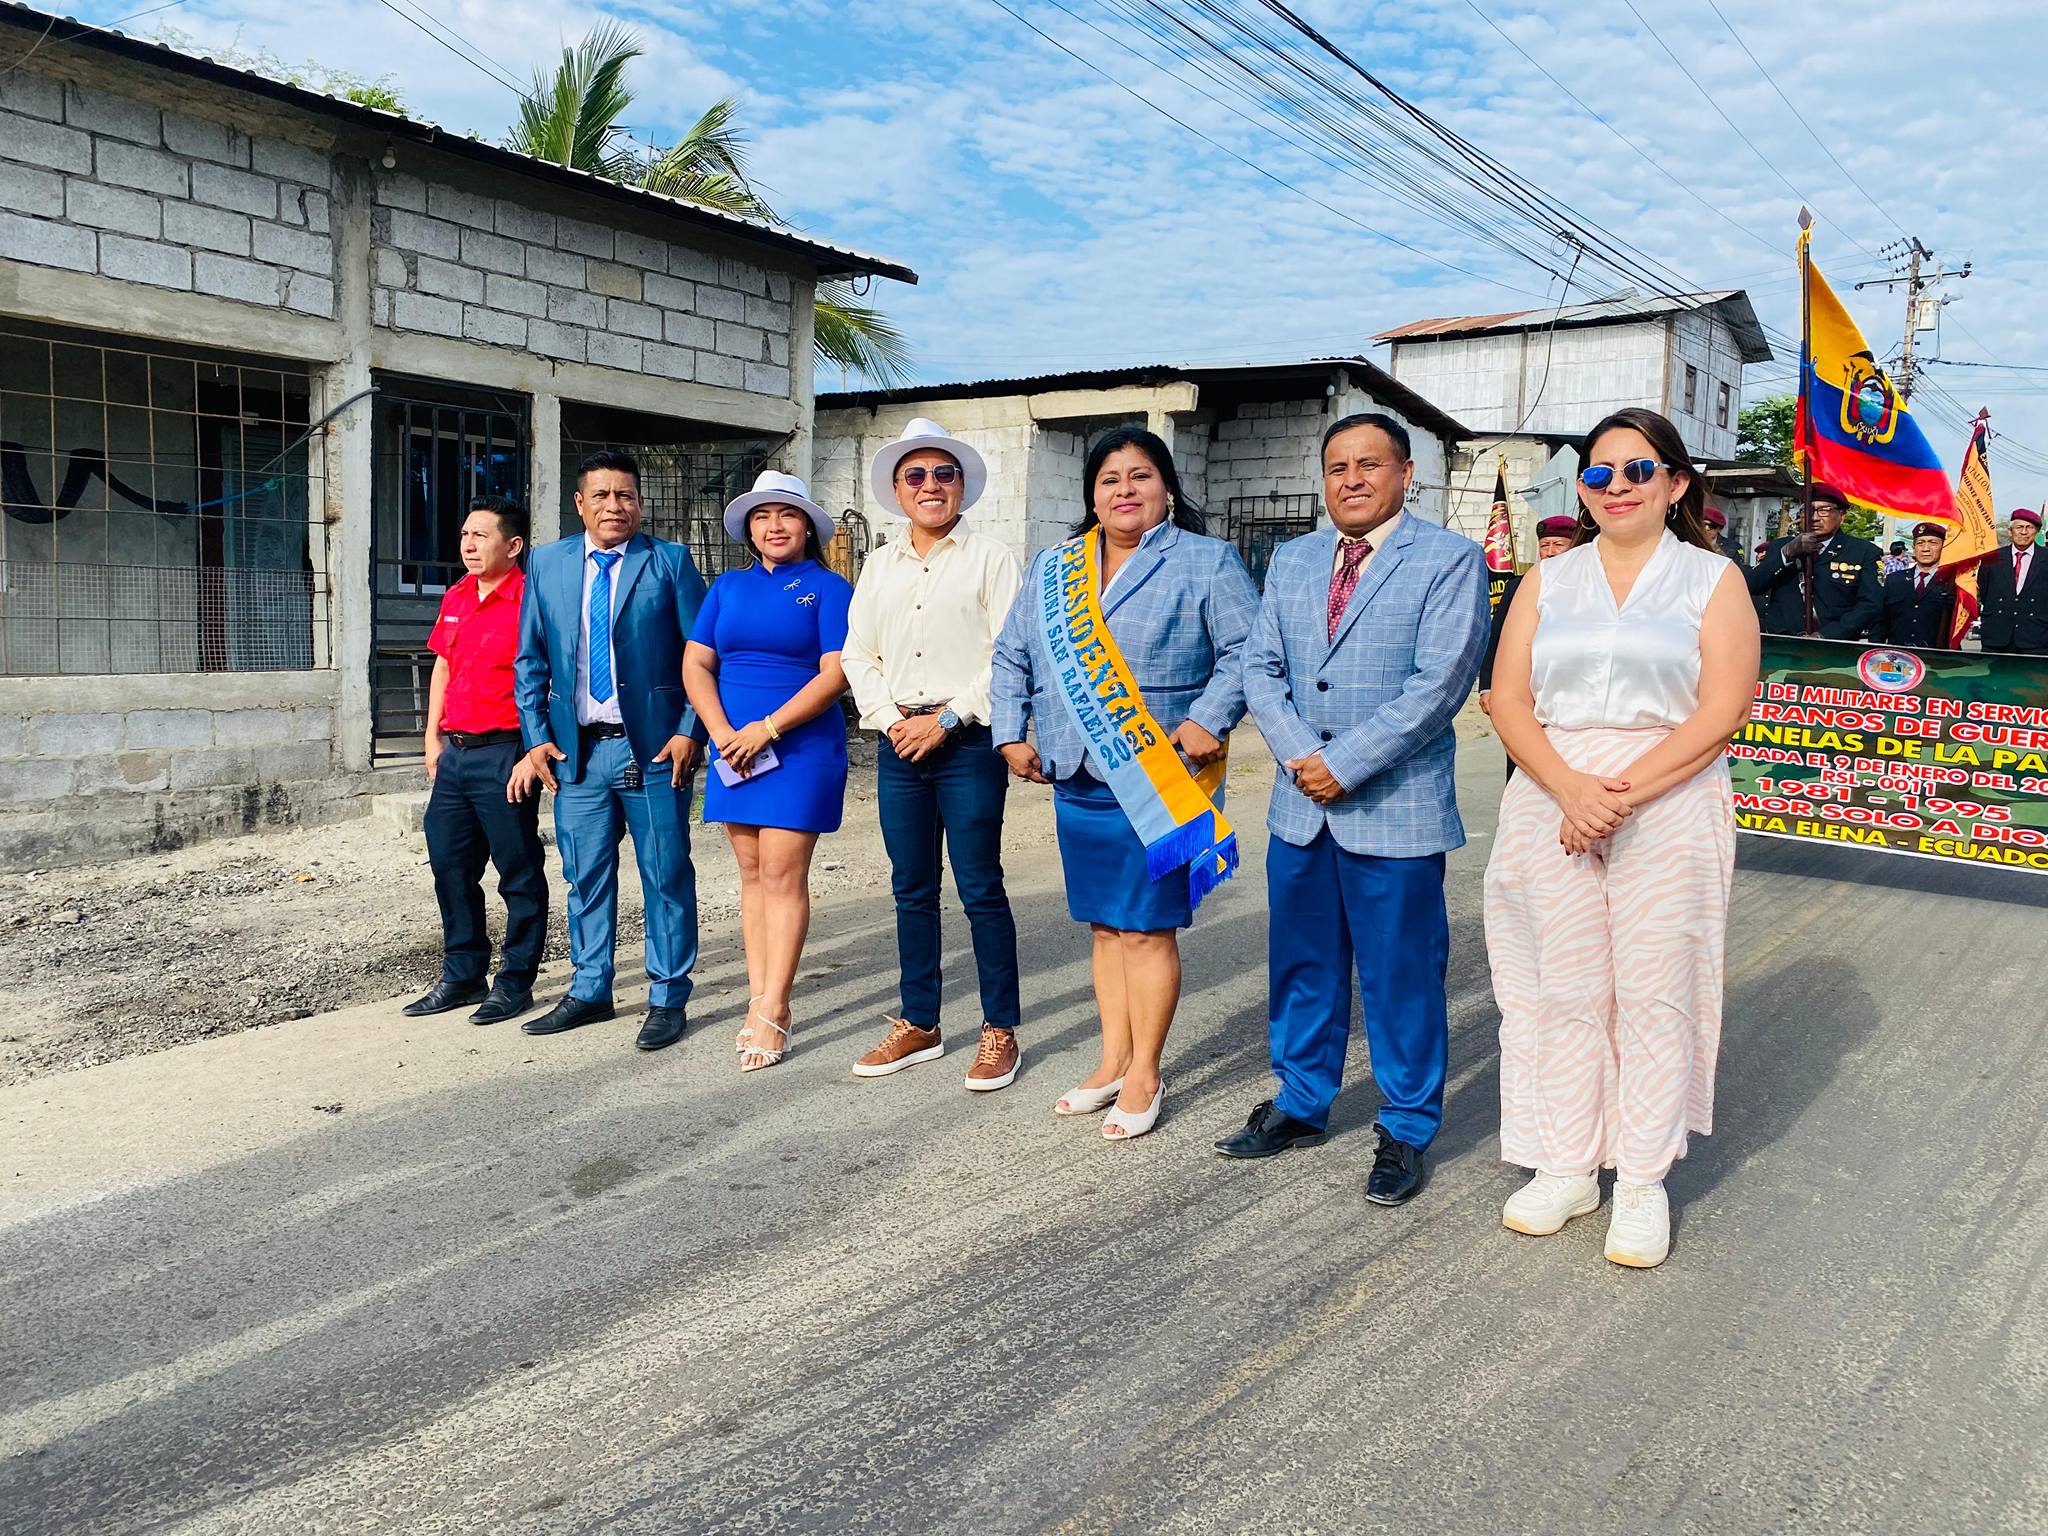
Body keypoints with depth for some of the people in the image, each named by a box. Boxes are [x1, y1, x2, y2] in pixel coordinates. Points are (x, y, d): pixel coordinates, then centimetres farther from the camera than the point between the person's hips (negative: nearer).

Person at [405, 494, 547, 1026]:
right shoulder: (455, 599, 15)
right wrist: (433, 737, 18)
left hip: (504, 754, -8)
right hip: (455, 753, 8)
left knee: (518, 873, 2)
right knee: (450, 866, 13)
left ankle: (515, 983, 11)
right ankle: (462, 976, 25)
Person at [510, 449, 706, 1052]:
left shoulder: (670, 561, 1)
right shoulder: (546, 562, 10)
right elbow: (530, 661, 11)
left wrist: (689, 732, -10)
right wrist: (536, 737, 2)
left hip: (654, 749, -3)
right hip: (576, 749, 3)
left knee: (666, 877, 3)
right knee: (585, 876, 11)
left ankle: (668, 999, 14)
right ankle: (589, 990, 26)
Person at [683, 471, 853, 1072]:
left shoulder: (828, 588, -1)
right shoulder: (729, 587, 13)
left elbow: (835, 673, -10)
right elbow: (695, 665, 8)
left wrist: (767, 728, -16)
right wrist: (723, 734, -7)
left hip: (802, 746, -5)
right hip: (734, 748, 5)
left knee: (782, 874, -8)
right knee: (752, 872, 7)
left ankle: (773, 1012, -6)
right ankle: (760, 999, 13)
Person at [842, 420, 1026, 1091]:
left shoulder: (989, 557, -1)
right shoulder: (878, 565, 15)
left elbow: (1010, 655, -9)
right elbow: (858, 654, 14)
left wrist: (947, 719, -13)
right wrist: (889, 719, -2)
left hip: (969, 743, -5)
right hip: (899, 741, 5)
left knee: (981, 889, -2)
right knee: (911, 890, 10)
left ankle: (1000, 1031, 8)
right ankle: (919, 1025, 21)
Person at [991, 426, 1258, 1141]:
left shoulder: (1206, 562, -1)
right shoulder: (1052, 568, 13)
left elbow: (1246, 650, -6)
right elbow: (1013, 656, 18)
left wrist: (1208, 719, -17)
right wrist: (1011, 734, 9)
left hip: (1159, 783, -5)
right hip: (1077, 782, 5)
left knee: (1146, 928, -2)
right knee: (1105, 926, 13)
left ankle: (1144, 1074, 11)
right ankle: (1113, 1063, 25)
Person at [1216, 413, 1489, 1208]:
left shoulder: (1449, 561, -5)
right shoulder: (1291, 560, 12)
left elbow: (1438, 684, -14)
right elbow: (1261, 668, 7)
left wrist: (1345, 763, -16)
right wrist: (1300, 756, -9)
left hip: (1396, 810, -5)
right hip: (1300, 806, 5)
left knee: (1400, 977, 5)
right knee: (1302, 965, 15)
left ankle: (1406, 1132, 21)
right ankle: (1301, 1102, 33)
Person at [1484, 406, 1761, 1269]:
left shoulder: (1713, 580, 5)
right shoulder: (1547, 582, 13)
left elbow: (1721, 711, -6)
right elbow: (1509, 701, 3)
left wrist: (1624, 795, -16)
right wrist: (1571, 788, -13)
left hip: (1670, 804, -2)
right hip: (1551, 802, 2)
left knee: (1654, 992, 1)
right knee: (1563, 989, 5)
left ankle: (1643, 1182, 14)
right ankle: (1566, 1168, 18)